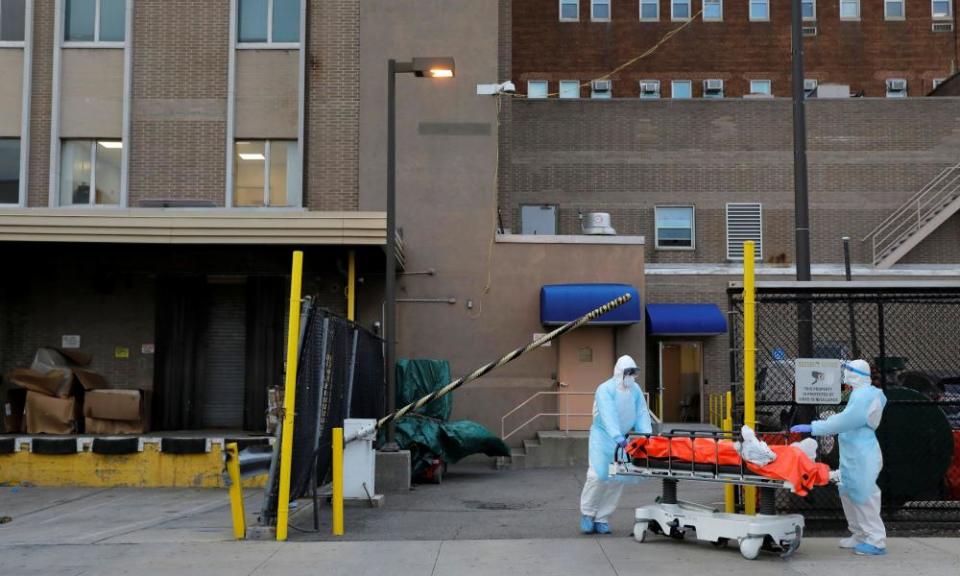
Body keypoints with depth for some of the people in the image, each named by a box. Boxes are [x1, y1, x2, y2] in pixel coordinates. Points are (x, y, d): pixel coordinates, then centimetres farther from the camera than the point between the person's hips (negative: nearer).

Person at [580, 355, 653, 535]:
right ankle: (587, 513, 6)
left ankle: (602, 519, 11)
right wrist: (617, 437, -41)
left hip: (622, 439, 6)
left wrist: (647, 435, -18)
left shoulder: (635, 390, 4)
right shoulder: (605, 389, -16)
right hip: (603, 437, -5)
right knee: (598, 475, -14)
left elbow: (642, 414, -2)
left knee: (617, 480, 1)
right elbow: (609, 415, -29)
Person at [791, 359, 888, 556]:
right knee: (849, 494, 16)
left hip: (862, 457, -10)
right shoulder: (862, 394, 12)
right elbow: (848, 420, 17)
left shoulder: (864, 397, -20)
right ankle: (860, 535, 26)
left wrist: (813, 427, -23)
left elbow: (844, 420, -26)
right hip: (852, 456, 10)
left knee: (864, 497, -4)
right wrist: (824, 427, 11)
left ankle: (877, 541, 3)